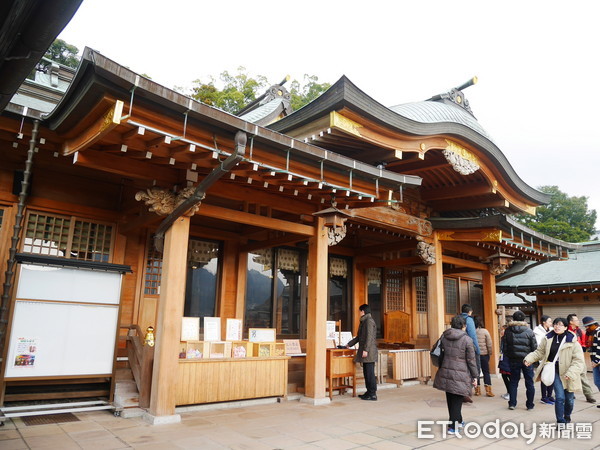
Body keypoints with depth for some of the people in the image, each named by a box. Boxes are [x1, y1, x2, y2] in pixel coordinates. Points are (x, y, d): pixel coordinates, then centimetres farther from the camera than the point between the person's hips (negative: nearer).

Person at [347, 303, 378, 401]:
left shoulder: (369, 321, -10)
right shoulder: (364, 321, 20)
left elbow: (369, 337, -18)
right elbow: (359, 337, 27)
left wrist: (365, 349, -22)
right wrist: (349, 344, 29)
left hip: (369, 352, -10)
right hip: (365, 352, 10)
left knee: (370, 372, -5)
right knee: (366, 372, 12)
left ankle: (372, 394, 0)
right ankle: (369, 392, 19)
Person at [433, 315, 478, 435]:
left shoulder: (444, 336, 2)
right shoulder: (467, 340, -9)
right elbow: (471, 360, -5)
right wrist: (475, 376, 4)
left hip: (445, 372, 4)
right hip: (460, 375, -4)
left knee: (450, 399, 17)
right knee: (457, 400, 5)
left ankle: (458, 421, 34)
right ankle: (453, 427, 5)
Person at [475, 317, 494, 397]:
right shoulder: (485, 331, -7)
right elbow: (489, 344, -6)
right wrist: (489, 354, 5)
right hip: (484, 354, -1)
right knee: (486, 372, 8)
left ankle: (477, 390, 14)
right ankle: (488, 391, 5)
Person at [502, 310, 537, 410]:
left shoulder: (508, 331, -4)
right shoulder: (529, 331, -8)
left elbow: (505, 346, -2)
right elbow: (534, 347, -5)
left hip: (513, 360, 1)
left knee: (513, 381, 11)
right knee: (529, 383, 10)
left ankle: (512, 403, 13)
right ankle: (530, 405, 15)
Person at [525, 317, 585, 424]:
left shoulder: (572, 341, -11)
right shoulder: (548, 339, -1)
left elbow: (578, 360, -12)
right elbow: (539, 352, 8)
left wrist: (571, 373, -23)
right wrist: (529, 359, -7)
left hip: (568, 374, 0)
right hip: (555, 371, 1)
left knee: (569, 398, 14)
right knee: (560, 397, -9)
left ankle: (567, 416, 42)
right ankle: (560, 421, 6)